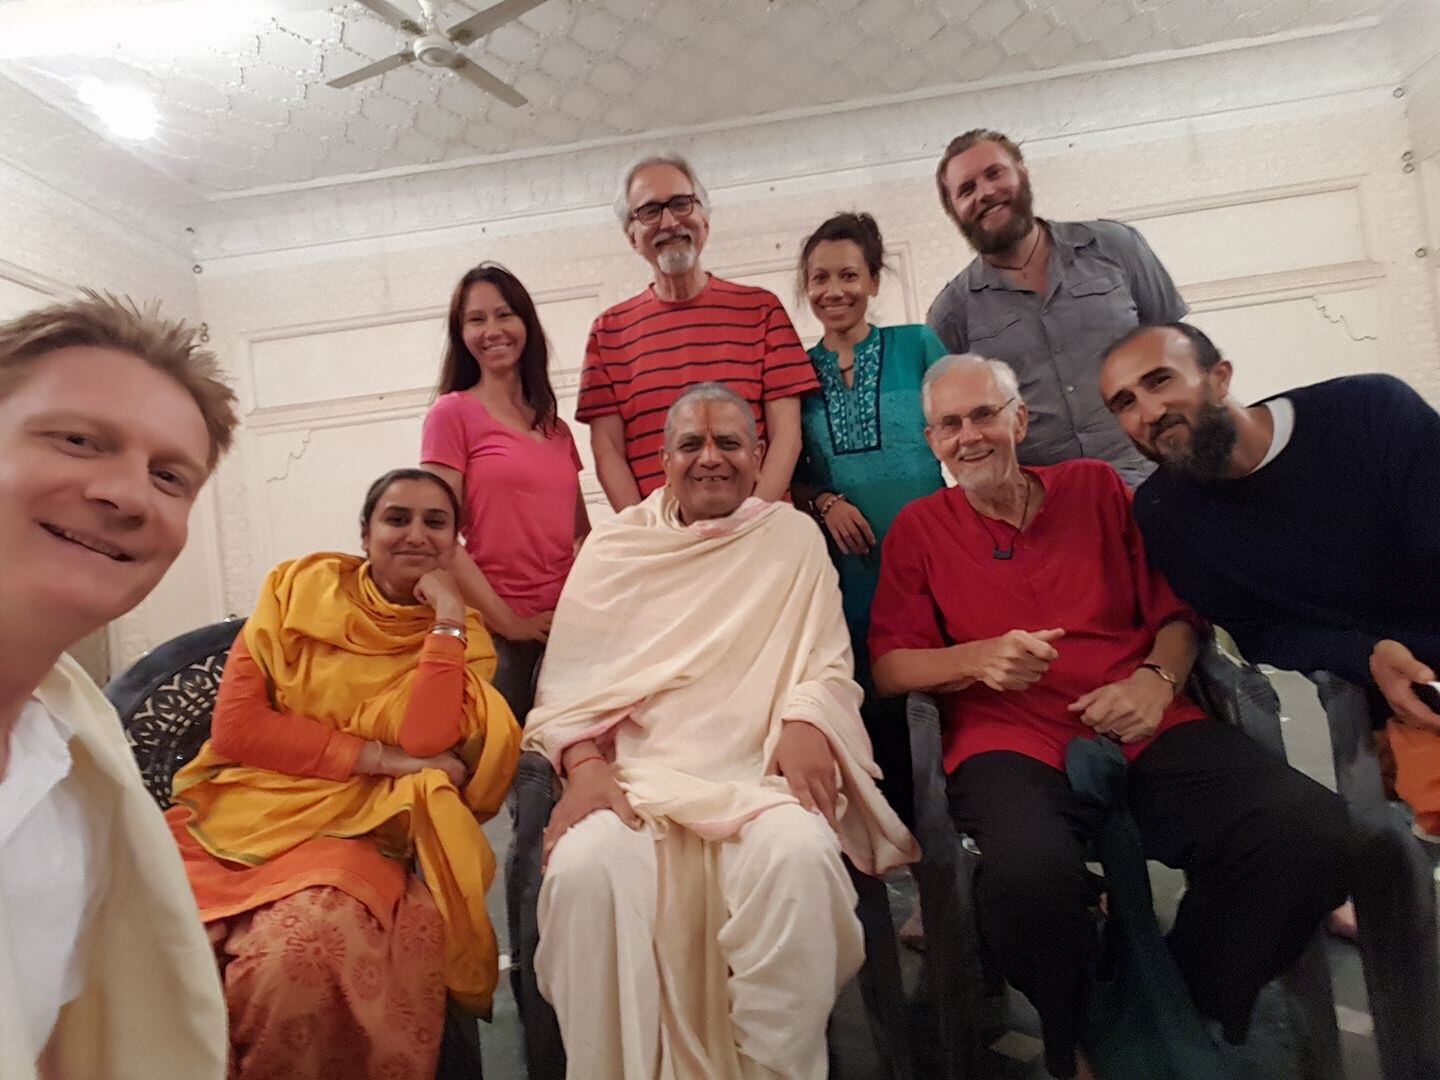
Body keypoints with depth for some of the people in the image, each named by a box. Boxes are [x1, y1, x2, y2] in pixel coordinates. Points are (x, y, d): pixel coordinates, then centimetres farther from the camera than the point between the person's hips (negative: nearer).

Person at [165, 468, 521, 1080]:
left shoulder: (461, 636, 4)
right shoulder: (299, 587, 4)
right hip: (245, 810, 2)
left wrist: (446, 619, -14)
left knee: (303, 947, -30)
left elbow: (423, 743, -13)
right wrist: (380, 757, -10)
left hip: (358, 829, -1)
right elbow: (236, 726, -5)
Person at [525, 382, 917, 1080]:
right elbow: (568, 678, 7)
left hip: (759, 771, 0)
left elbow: (829, 663, 7)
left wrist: (805, 722, -15)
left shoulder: (794, 537, 13)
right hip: (635, 771, 1)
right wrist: (583, 761, -12)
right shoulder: (612, 546, 14)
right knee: (583, 868, -29)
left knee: (798, 856, -32)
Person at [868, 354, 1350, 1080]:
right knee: (1030, 874, -35)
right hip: (1011, 746, -2)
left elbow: (1177, 608, 16)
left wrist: (1158, 677, -6)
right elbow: (887, 666, 4)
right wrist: (978, 659, -14)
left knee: (1313, 835, -24)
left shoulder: (1097, 488, 15)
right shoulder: (917, 529, 9)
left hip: (1146, 732, 3)